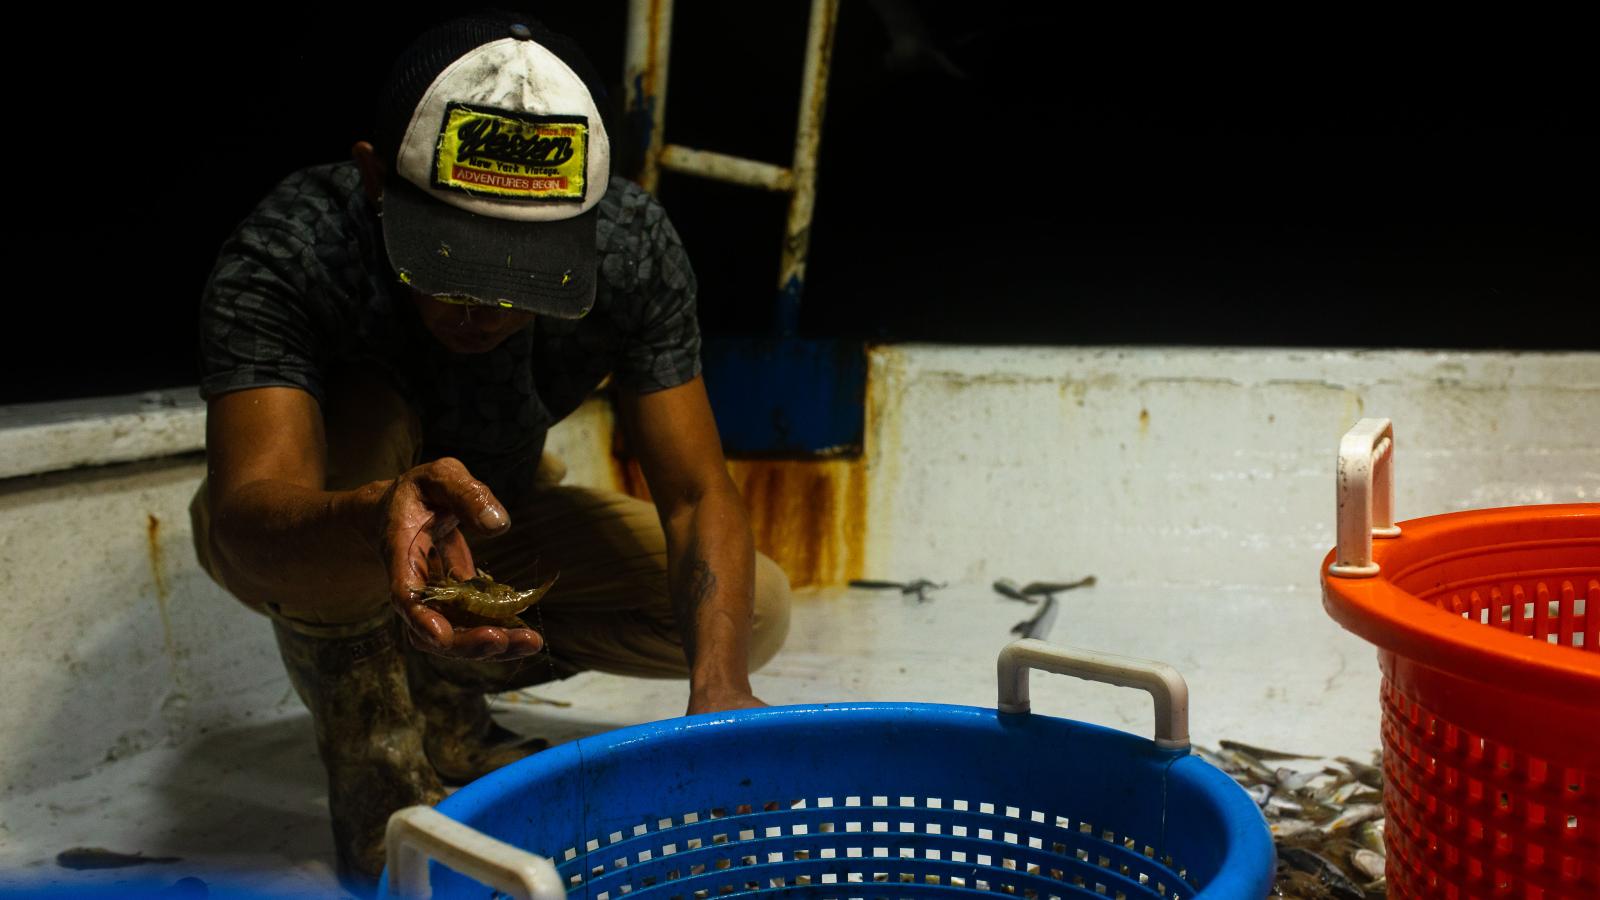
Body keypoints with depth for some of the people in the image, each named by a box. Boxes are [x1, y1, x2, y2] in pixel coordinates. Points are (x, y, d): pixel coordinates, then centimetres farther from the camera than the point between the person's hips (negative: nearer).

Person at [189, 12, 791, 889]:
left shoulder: (632, 250, -27)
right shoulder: (283, 258, -35)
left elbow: (696, 497, -26)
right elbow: (251, 517, -48)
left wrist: (718, 685, -43)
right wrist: (379, 519, -71)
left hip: (495, 509, 4)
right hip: (297, 539, -3)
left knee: (751, 612, -14)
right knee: (355, 425, -37)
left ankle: (439, 687, 4)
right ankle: (376, 763, -17)